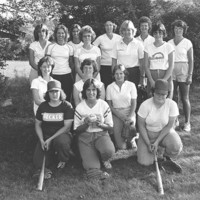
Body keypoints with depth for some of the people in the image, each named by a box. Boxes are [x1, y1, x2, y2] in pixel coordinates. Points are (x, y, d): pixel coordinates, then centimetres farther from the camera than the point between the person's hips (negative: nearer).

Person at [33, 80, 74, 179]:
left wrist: (51, 139, -18)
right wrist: (42, 140, -8)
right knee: (38, 164, -21)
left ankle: (63, 160, -6)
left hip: (62, 134, -2)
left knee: (61, 141, -40)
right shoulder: (42, 106, 5)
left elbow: (67, 127, -12)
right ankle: (47, 167, 17)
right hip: (45, 136, 2)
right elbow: (37, 125, 10)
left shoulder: (67, 106, -6)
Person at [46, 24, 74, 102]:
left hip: (67, 75, 1)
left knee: (67, 99, 0)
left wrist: (74, 74, 10)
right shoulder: (50, 47, 4)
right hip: (54, 76, -1)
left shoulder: (69, 48, 8)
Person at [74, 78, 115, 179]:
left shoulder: (104, 105, -2)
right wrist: (86, 123, -17)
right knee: (92, 168, -23)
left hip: (101, 134, 1)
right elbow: (77, 130, 1)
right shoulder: (80, 107, -3)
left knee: (109, 151, -34)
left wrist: (100, 124, -17)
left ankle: (104, 159, 3)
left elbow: (110, 126, 2)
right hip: (85, 137, -1)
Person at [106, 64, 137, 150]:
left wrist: (130, 117, -14)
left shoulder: (131, 85, 0)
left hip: (129, 113, 1)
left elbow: (134, 103, 0)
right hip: (116, 115, -1)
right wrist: (121, 116, -10)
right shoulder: (109, 87, 0)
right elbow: (109, 105, 1)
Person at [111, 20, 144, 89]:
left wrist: (142, 77, -2)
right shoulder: (117, 44, 7)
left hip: (134, 73, -1)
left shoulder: (138, 44, 3)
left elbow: (142, 63, 2)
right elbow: (114, 62, 8)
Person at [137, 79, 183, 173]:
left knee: (176, 146, -32)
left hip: (165, 132, 0)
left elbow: (169, 126, -13)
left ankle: (168, 157, 5)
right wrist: (148, 144, -15)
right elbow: (141, 125, -11)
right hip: (147, 134, 0)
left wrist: (157, 142, -19)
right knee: (145, 162, -14)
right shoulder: (145, 105, -19)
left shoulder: (172, 104, -17)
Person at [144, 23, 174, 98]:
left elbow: (171, 66, -1)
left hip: (165, 76, -1)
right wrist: (151, 81, -10)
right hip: (151, 76, 1)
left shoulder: (169, 47, 3)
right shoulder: (148, 48, 7)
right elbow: (146, 66, 3)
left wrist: (163, 80, -11)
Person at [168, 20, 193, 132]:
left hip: (183, 72, -3)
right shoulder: (169, 43, 9)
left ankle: (187, 122, 5)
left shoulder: (187, 43, 1)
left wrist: (190, 75, -8)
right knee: (173, 97, 6)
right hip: (171, 72, 3)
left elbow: (191, 60, 0)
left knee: (185, 98, -2)